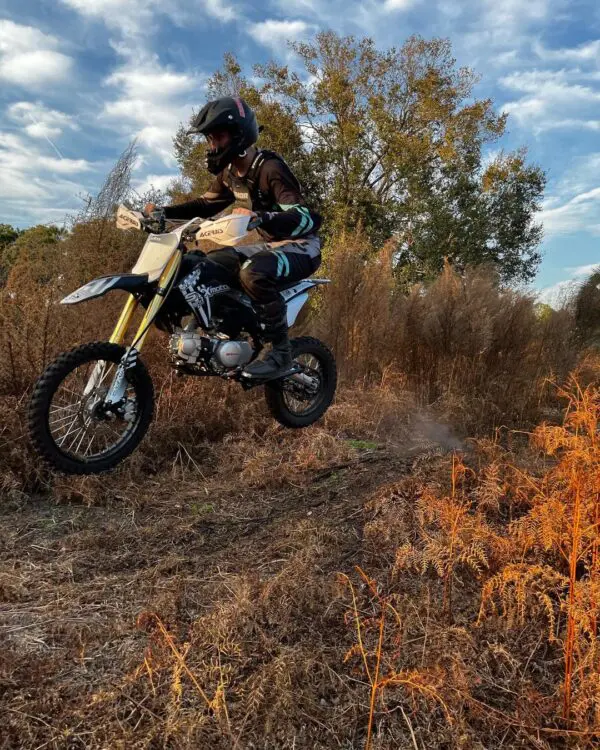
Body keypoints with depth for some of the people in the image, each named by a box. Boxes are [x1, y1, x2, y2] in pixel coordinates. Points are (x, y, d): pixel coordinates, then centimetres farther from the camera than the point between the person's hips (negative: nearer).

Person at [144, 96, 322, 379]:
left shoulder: (270, 168, -21)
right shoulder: (229, 172, 7)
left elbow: (308, 218, -32)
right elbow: (206, 204, 22)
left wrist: (259, 217, -49)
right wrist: (163, 212, 7)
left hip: (301, 246, -9)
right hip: (271, 244, 9)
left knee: (253, 272, -37)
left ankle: (281, 352, -25)